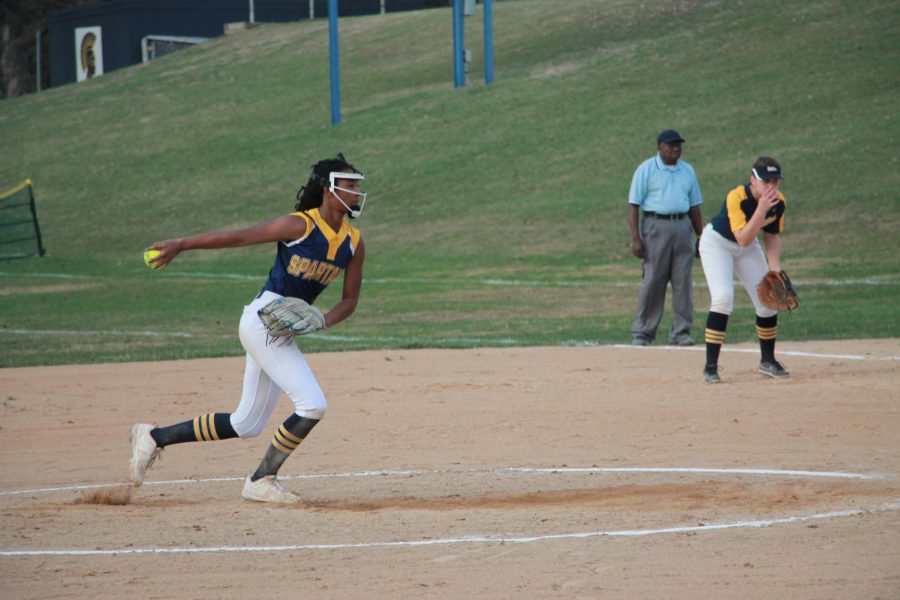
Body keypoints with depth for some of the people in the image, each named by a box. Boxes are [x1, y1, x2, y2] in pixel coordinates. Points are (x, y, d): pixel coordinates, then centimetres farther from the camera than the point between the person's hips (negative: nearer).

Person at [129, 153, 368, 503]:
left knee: (247, 425, 12)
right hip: (263, 318, -8)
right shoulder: (300, 225, -13)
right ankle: (261, 481, -3)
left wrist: (323, 322, -8)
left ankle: (154, 438, 23)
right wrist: (181, 245, -16)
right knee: (312, 405, -16)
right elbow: (238, 237, -12)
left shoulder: (354, 243, 7)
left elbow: (350, 299, 13)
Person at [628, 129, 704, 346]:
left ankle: (681, 331, 8)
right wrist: (635, 238, -13)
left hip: (683, 227, 4)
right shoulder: (646, 169, -1)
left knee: (683, 281, 2)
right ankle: (642, 332, 1)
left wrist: (700, 237, 13)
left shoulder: (687, 171, 14)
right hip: (656, 227, -4)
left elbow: (694, 206, 19)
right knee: (653, 281, -5)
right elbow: (633, 204, -4)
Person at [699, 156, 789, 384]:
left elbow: (772, 236, -2)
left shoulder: (779, 202, -15)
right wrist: (761, 209, -48)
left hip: (748, 246, 6)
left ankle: (768, 361, 23)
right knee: (723, 297, -24)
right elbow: (743, 239, -40)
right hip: (717, 242, -6)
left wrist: (776, 269, -13)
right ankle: (710, 366, -20)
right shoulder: (736, 198, -34)